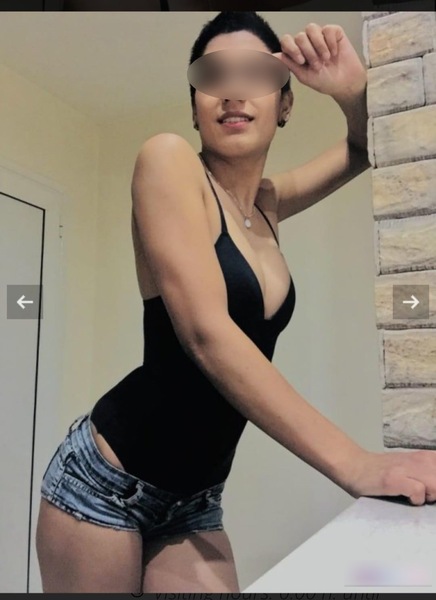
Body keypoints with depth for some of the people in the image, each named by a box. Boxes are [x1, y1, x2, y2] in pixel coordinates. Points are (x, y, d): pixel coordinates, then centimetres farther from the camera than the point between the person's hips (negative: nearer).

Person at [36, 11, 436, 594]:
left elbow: (365, 150, 22)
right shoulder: (168, 158, -13)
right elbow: (207, 334, -25)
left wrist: (353, 88, -2)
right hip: (105, 481, -5)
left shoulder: (266, 202, 7)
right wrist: (354, 463, -29)